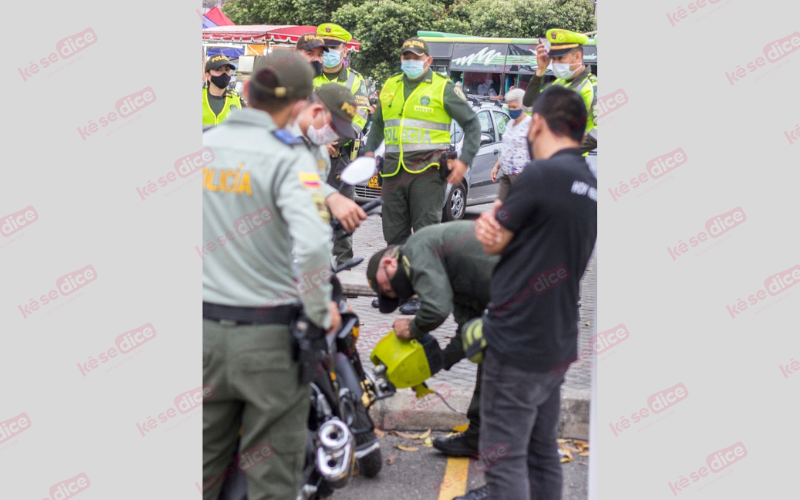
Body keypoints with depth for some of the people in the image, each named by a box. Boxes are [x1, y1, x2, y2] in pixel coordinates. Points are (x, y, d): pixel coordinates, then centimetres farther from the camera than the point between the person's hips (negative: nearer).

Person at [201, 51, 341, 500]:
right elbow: (312, 243, -28)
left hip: (206, 329, 5)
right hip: (269, 335, -5)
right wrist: (322, 310, -13)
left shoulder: (204, 145, 2)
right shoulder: (287, 156, -14)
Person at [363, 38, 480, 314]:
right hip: (394, 169, 6)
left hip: (427, 170, -6)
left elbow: (472, 123, 2)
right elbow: (378, 123, 28)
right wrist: (369, 150, 13)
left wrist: (464, 160, -7)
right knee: (394, 233, 10)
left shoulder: (443, 88, -1)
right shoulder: (390, 87, 15)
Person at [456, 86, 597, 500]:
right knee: (542, 453, 17)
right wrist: (497, 229, -9)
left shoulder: (541, 174, -16)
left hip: (517, 342, -8)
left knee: (505, 459, -2)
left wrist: (491, 222, 11)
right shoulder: (590, 186, 10)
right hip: (558, 344, 8)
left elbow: (493, 244, -6)